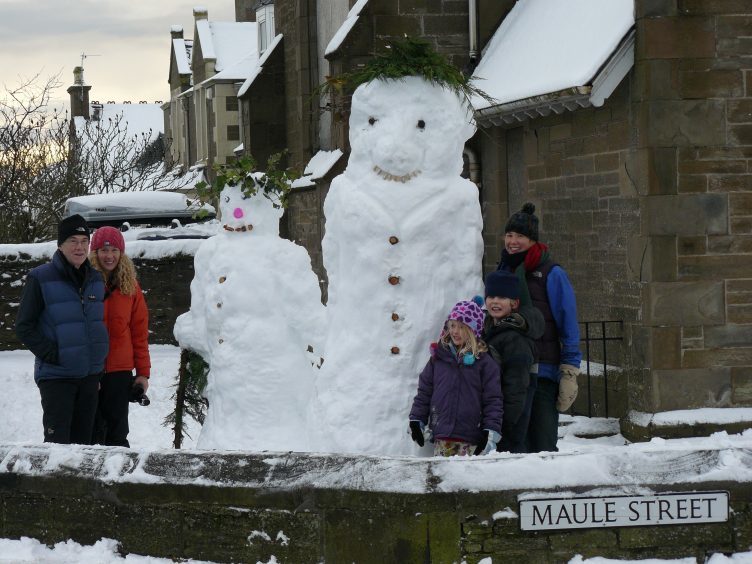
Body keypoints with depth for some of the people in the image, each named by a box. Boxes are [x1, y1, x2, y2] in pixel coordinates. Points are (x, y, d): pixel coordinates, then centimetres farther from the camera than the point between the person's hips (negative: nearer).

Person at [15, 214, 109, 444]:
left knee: (83, 439, 11)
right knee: (58, 442, -8)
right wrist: (52, 354, -16)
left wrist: (98, 358, 11)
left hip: (90, 373, 5)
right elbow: (24, 326, -7)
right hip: (56, 374, -5)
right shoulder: (41, 278, -8)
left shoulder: (96, 279, 9)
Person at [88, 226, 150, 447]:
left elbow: (140, 331, 8)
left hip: (120, 371, 2)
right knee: (92, 432, 2)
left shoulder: (130, 286, 8)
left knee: (117, 432, 7)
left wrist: (143, 371, 3)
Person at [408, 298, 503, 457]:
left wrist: (491, 432, -7)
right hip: (441, 437, 3)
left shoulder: (483, 361, 0)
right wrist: (416, 420, 9)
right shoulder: (438, 357, 10)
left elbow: (493, 399, -1)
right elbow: (424, 391, 15)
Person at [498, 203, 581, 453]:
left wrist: (569, 372, -9)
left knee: (541, 446, -6)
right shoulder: (502, 272, 14)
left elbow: (568, 326, -4)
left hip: (543, 373, -6)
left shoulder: (551, 274, -4)